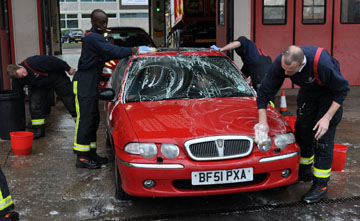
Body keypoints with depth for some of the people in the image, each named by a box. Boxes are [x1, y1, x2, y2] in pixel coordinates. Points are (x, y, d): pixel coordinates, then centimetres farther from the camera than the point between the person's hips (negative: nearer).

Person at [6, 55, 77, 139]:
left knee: (70, 100, -2)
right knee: (35, 103, -12)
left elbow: (54, 61, -29)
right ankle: (38, 130, -2)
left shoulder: (34, 62, -38)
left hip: (57, 77, -4)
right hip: (39, 86, 4)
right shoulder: (16, 81, -19)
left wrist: (68, 69, -18)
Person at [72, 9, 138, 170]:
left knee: (93, 119, 13)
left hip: (90, 84, 11)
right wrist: (133, 51, -17)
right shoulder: (93, 38, -15)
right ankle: (81, 158, -4)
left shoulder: (96, 37, 19)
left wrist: (130, 52, 5)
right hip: (83, 84, -11)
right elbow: (113, 51, -26)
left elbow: (108, 55, 16)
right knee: (85, 119, -9)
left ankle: (91, 153, 22)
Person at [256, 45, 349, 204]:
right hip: (307, 91, 5)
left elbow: (342, 90, -26)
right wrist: (262, 121, -24)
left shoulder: (322, 63, -41)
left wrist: (327, 117, -28)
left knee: (323, 137, -10)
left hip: (329, 92, -5)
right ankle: (305, 172, 31)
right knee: (302, 130, 9)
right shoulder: (280, 62, -29)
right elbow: (265, 91, -19)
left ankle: (321, 187, -2)